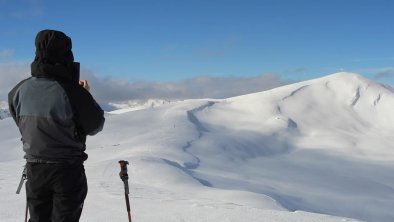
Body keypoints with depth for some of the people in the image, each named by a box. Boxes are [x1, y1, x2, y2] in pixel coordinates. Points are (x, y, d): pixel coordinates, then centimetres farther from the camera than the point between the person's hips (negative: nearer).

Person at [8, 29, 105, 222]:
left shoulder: (19, 90, -6)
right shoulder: (71, 90, -19)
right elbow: (95, 126, -8)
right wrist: (85, 96, 5)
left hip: (34, 168, 4)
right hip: (68, 169, -4)